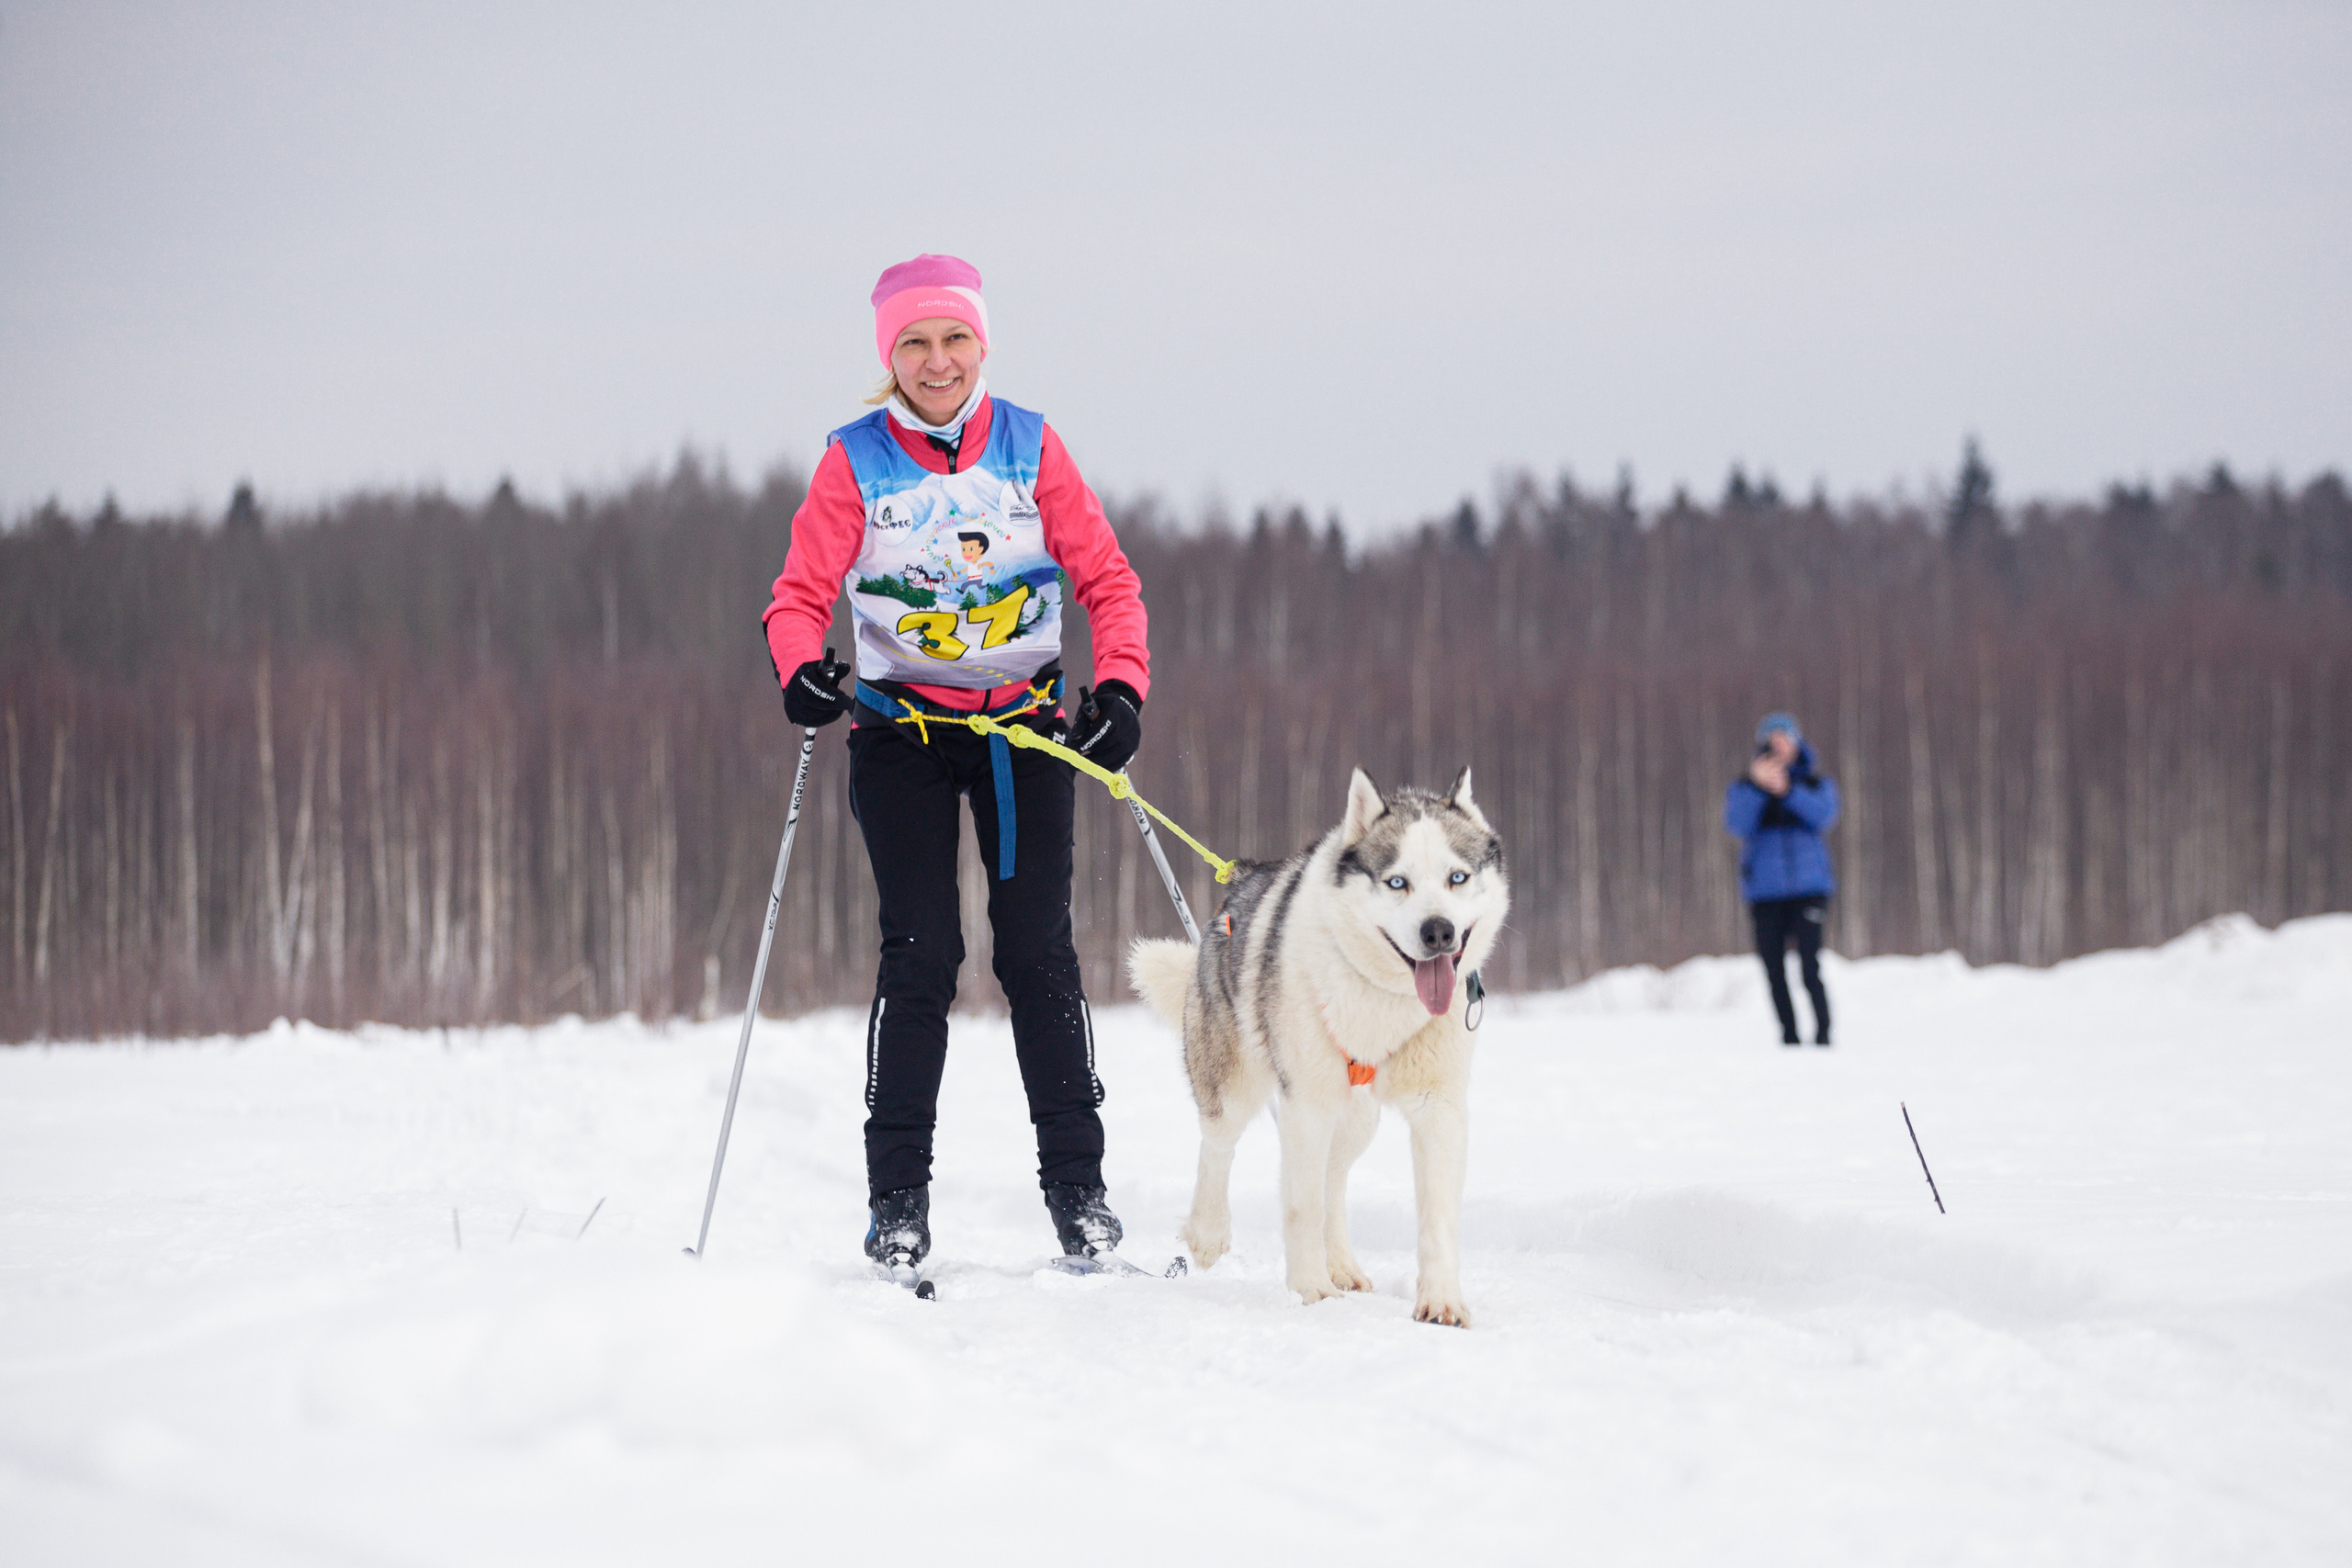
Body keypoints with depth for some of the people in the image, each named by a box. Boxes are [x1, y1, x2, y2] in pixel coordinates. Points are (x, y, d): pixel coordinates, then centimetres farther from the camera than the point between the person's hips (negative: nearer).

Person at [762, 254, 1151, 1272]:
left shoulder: (1030, 447, 3)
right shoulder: (855, 462, -1)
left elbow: (1106, 579, 4)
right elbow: (801, 594, -4)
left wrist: (1121, 687, -10)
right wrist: (801, 667, -25)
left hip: (1026, 726, 1)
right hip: (903, 730, -1)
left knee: (1038, 950, -3)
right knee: (919, 956, -7)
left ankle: (1076, 1186, 4)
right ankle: (897, 1197, -1)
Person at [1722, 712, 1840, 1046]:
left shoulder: (1816, 785, 11)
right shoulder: (1743, 788, 10)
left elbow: (1824, 815, -10)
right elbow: (1737, 823, -9)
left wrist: (1787, 791, -23)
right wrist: (1756, 785, -22)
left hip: (1809, 888, -1)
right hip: (1765, 892, 1)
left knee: (1810, 965, -14)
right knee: (1774, 970, 0)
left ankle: (1824, 1031, -5)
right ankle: (1789, 1035, 10)